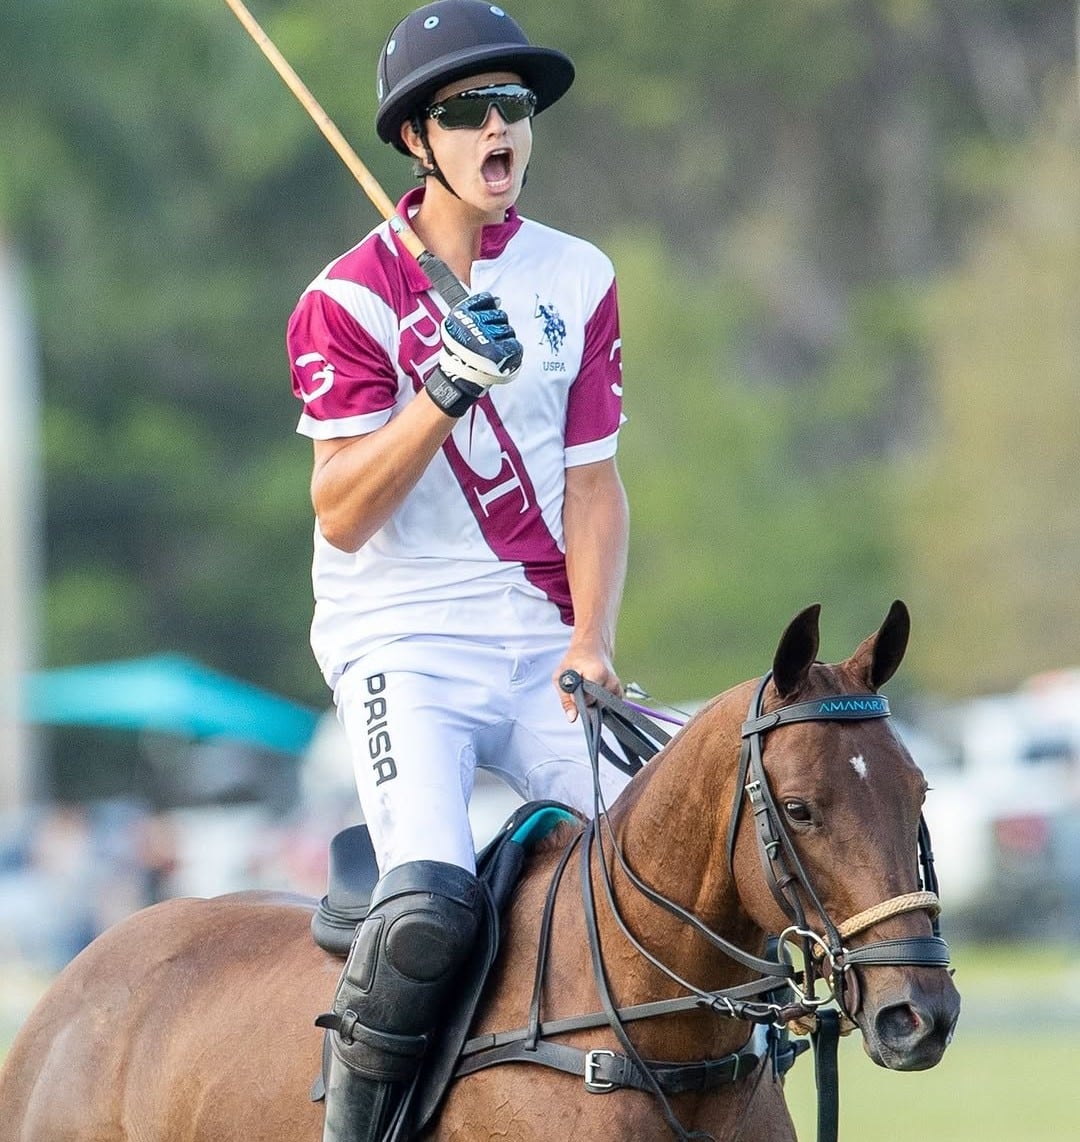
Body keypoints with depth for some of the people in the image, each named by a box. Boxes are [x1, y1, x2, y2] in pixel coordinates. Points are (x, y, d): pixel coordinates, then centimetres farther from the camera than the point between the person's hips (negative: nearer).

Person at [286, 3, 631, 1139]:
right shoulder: (351, 299, -5)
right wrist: (445, 392, -24)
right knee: (431, 896, -26)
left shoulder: (579, 280, 8)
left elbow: (593, 482, 9)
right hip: (401, 644, -5)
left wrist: (590, 644, -6)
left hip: (541, 649, 5)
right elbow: (342, 516, -12)